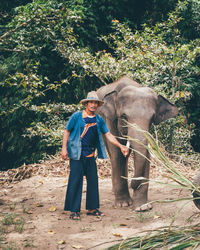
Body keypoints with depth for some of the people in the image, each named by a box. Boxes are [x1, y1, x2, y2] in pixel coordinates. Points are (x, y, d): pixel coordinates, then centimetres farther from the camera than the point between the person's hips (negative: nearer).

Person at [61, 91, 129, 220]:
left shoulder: (99, 120, 10)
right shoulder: (77, 116, -3)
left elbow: (108, 134, 11)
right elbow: (67, 131, 1)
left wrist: (121, 146, 2)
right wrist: (64, 148, -8)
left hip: (90, 155, 5)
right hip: (77, 154, -5)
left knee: (93, 180, 6)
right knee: (75, 181, -6)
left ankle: (92, 208, 16)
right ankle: (74, 211, -2)